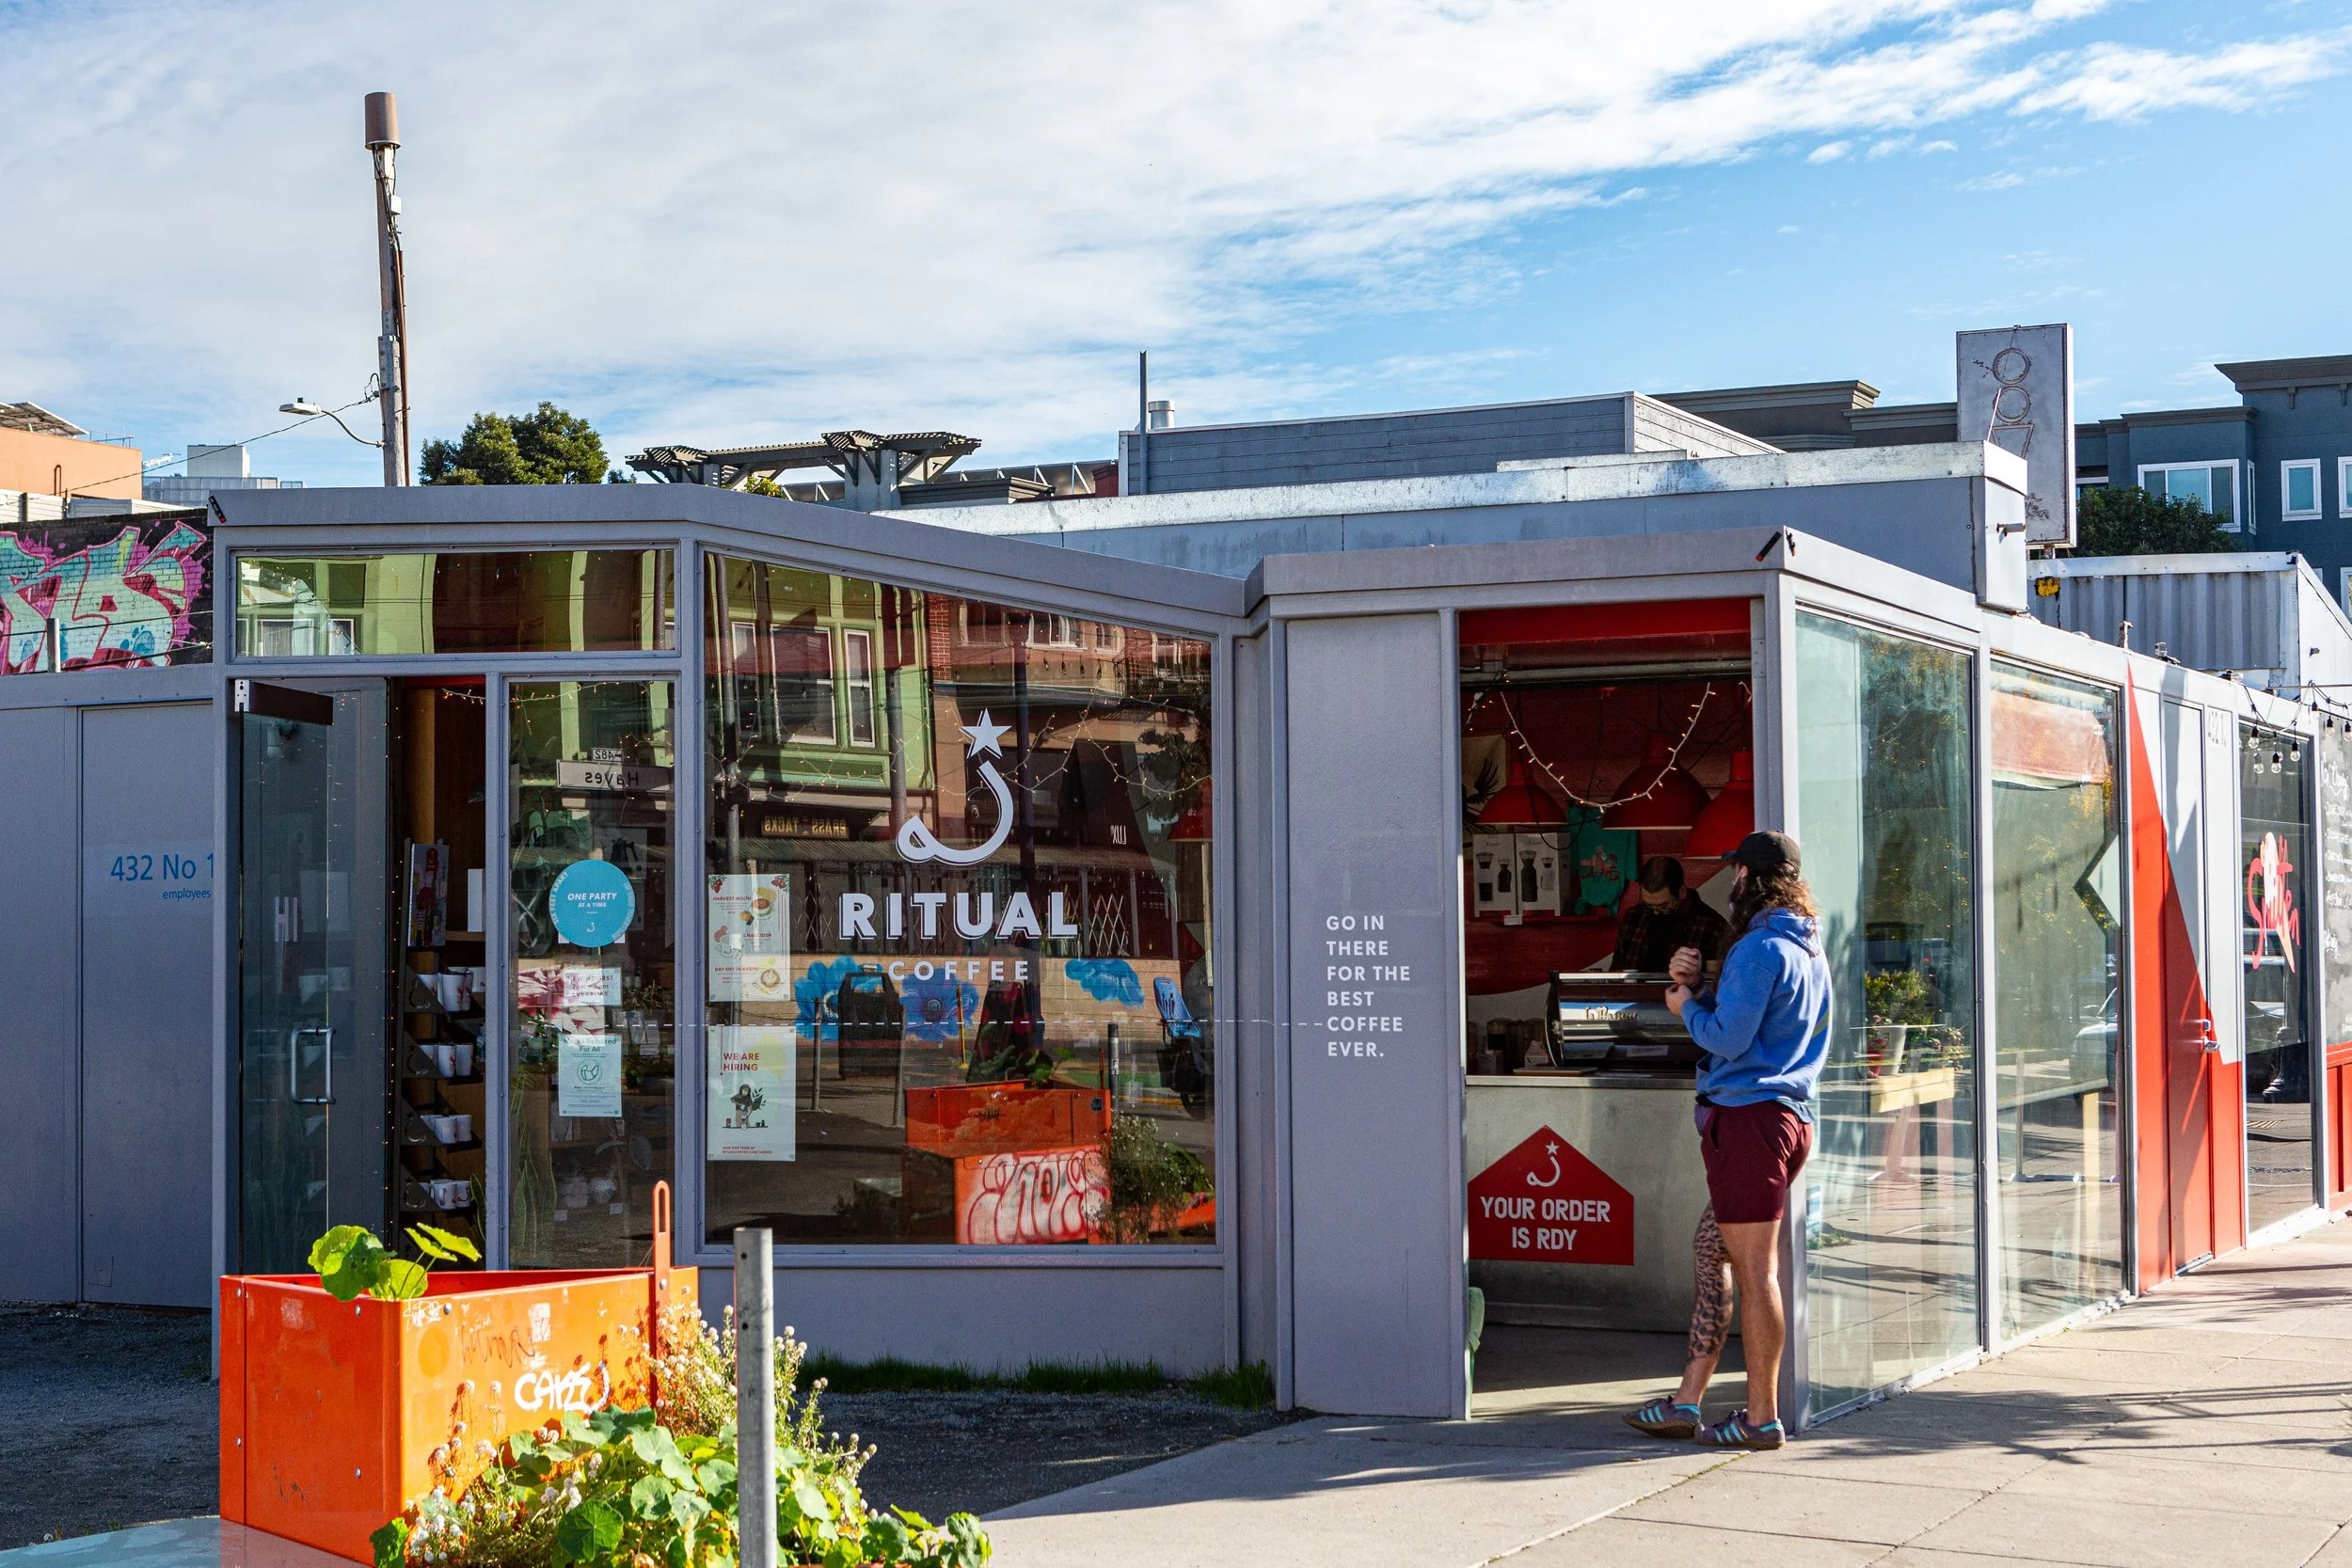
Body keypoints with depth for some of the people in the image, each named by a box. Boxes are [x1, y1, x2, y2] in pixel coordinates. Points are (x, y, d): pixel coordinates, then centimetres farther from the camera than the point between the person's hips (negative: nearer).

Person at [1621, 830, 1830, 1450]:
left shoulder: (1761, 948, -14)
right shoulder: (1808, 950, 18)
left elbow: (1727, 1037, -17)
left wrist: (1687, 1005, 1)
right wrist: (1697, 983, 9)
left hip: (1749, 1117, -10)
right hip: (1785, 1115, 10)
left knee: (1755, 1271, -5)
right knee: (1711, 1254, 14)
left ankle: (1762, 1418, 0)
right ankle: (1687, 1402, 17)